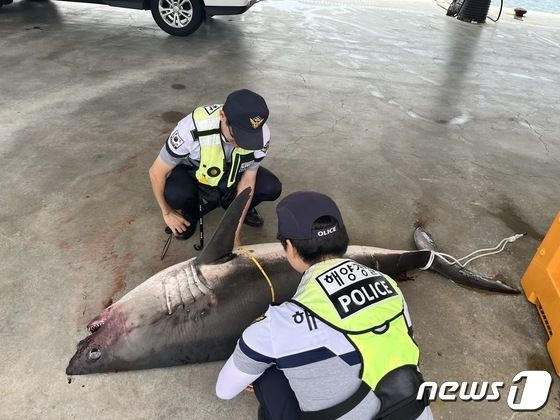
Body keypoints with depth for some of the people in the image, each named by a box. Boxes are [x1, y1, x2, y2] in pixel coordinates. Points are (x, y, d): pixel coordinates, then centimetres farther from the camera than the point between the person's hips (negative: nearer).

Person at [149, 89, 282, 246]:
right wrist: (167, 212, -11)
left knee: (272, 188, -20)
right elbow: (156, 173, -23)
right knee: (175, 194, -34)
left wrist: (236, 230, -16)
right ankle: (190, 214, 3)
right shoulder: (192, 129, -38)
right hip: (191, 170, -2)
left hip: (231, 172, 3)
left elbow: (248, 180, -16)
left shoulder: (261, 135, -29)